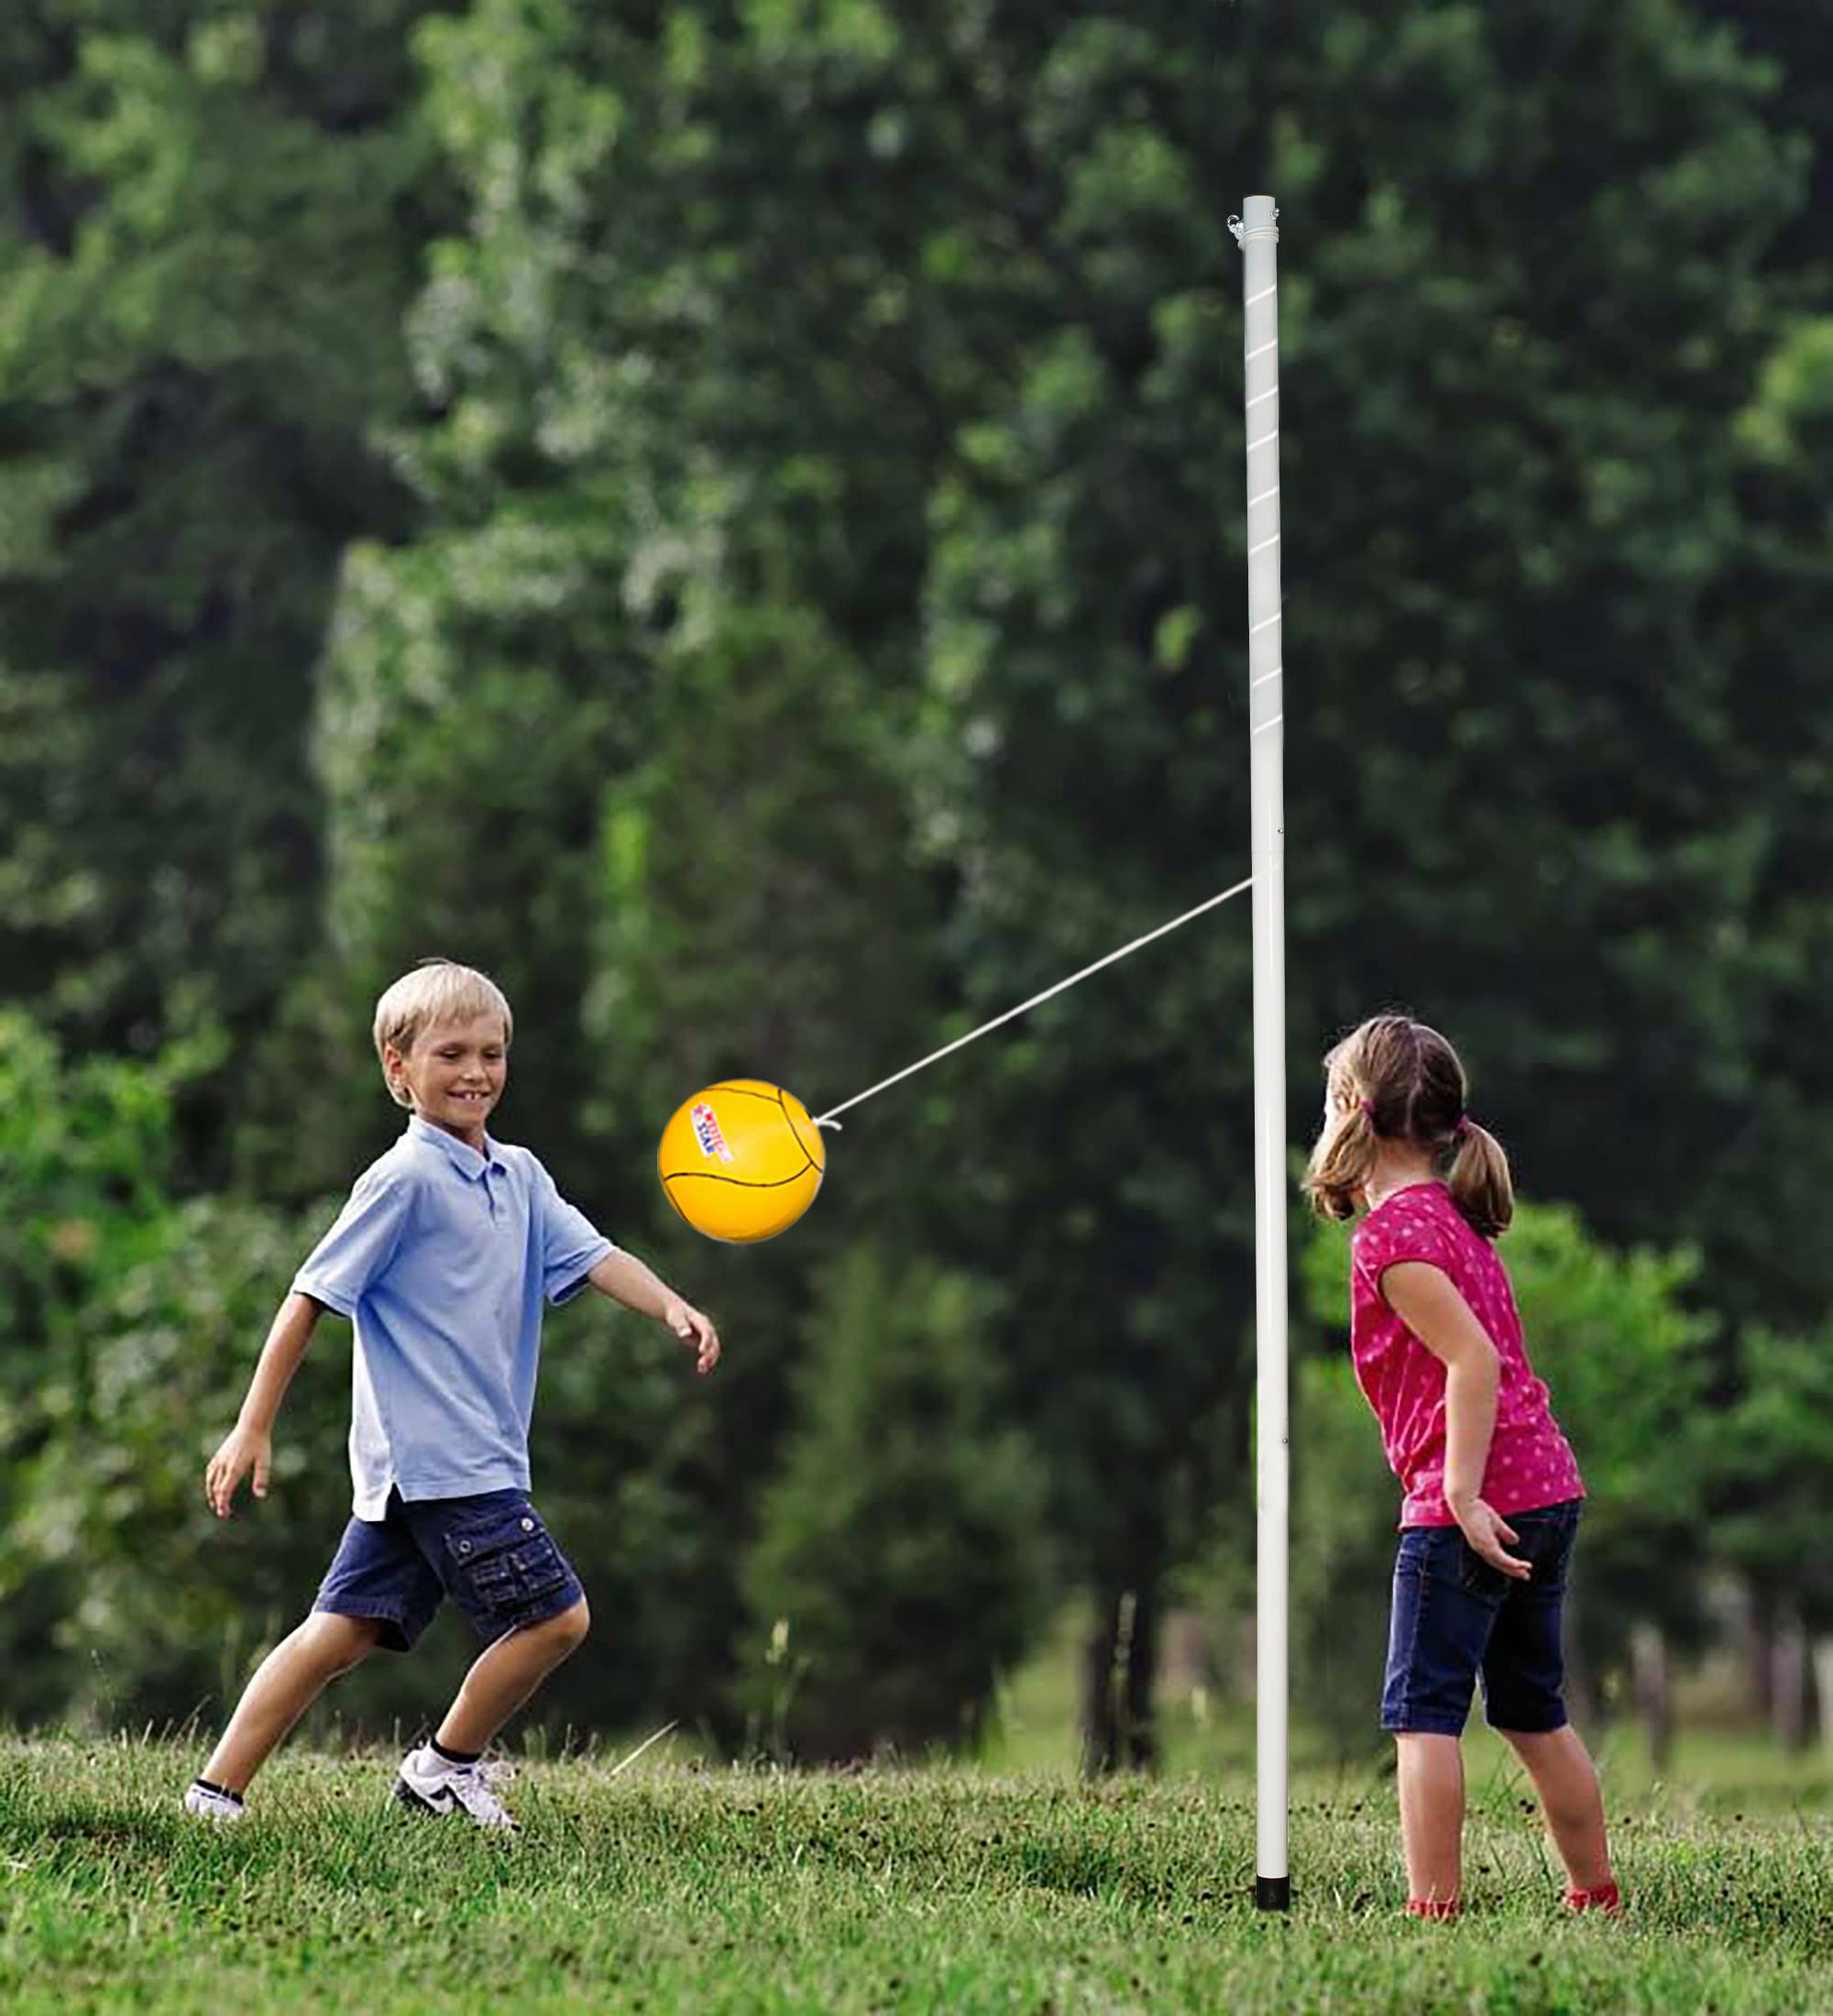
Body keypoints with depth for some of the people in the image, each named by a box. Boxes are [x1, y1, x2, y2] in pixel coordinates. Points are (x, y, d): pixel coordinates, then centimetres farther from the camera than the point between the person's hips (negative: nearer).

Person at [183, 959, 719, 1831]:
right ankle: (447, 1766, 11)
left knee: (343, 1630, 7)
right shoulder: (404, 1180, -11)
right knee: (554, 1615, -5)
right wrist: (252, 1429, -11)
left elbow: (591, 1254, 3)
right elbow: (310, 1299, -10)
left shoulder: (519, 1176, 13)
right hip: (438, 1459, -8)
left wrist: (671, 1307, -17)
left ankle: (217, 1792, 8)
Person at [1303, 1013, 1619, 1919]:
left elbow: (1473, 1360, -21)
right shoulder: (1453, 1214, 15)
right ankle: (1596, 1896, 23)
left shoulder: (1393, 1232, -12)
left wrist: (1461, 1496, -22)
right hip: (1547, 1487, 9)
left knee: (1422, 1710, -5)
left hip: (1474, 1503, -9)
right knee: (1533, 1712, 17)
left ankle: (1433, 1906, -9)